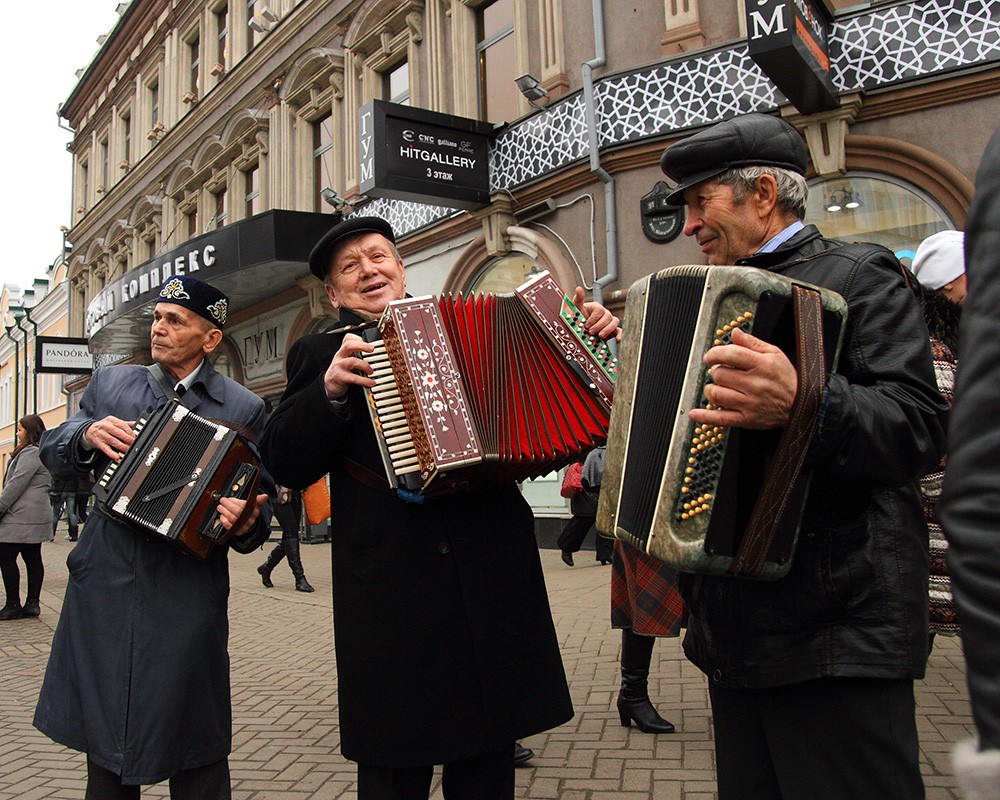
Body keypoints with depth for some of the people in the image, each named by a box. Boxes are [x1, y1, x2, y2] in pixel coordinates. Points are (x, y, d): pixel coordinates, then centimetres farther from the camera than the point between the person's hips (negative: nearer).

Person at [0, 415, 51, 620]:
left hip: (20, 518, -10)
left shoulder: (30, 453, -14)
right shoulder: (41, 453, 19)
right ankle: (32, 603, 12)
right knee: (33, 559, 9)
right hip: (36, 517, 10)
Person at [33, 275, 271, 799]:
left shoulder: (243, 409, -2)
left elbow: (256, 503, -2)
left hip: (188, 597, -3)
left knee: (195, 756, 6)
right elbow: (53, 456, 14)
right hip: (102, 591, 4)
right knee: (103, 742, 19)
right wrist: (86, 435, -7)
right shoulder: (109, 384, 9)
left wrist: (247, 524, -24)